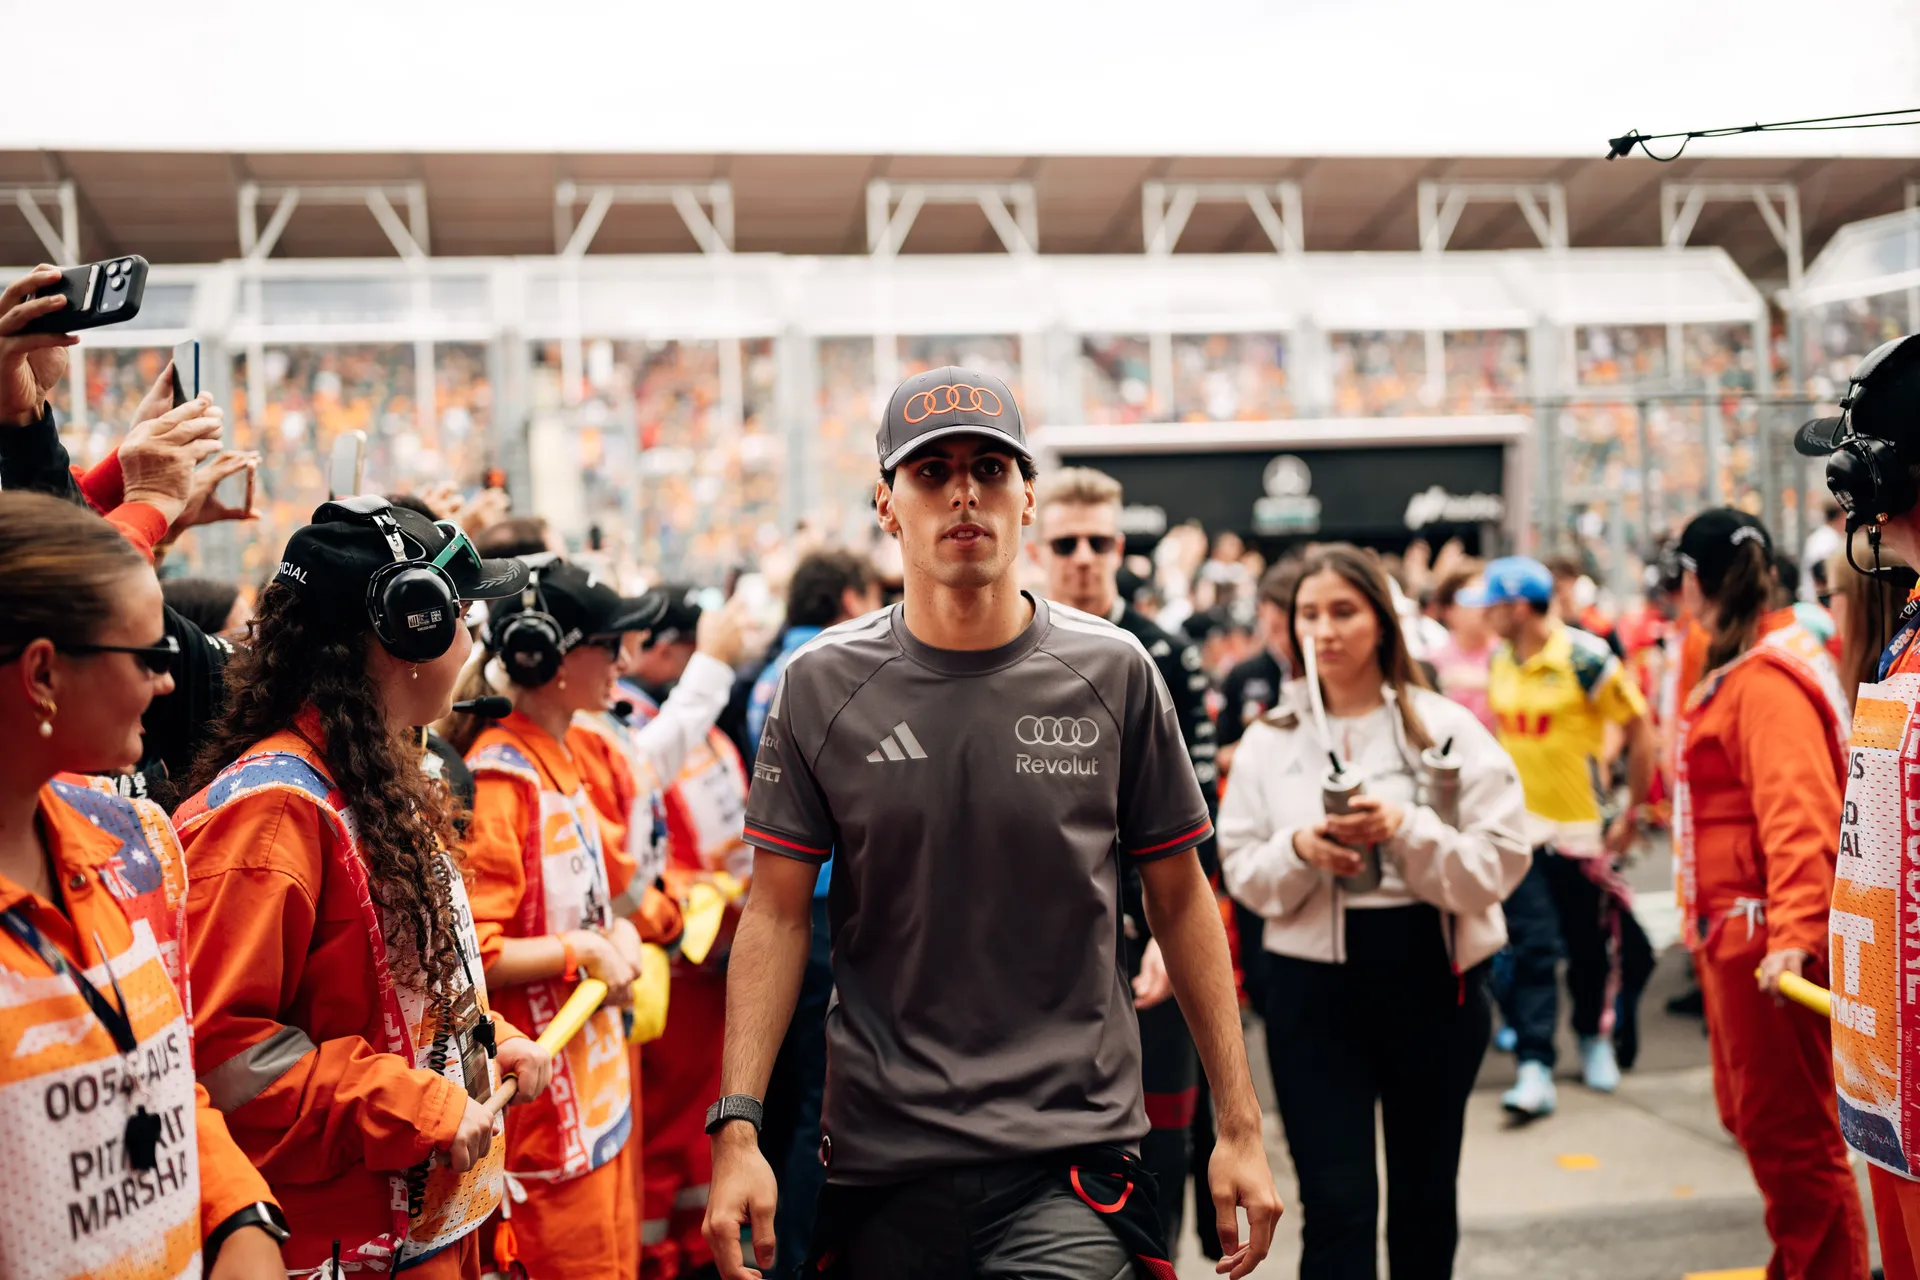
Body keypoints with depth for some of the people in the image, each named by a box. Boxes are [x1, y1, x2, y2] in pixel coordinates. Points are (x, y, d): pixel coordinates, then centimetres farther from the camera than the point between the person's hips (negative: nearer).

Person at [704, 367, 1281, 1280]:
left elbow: (1181, 900, 5)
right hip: (883, 1160, 1)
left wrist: (1239, 1125, 3)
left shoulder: (1113, 674, 0)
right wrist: (738, 1128, -7)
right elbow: (777, 913, 1)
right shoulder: (821, 685, 0)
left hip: (1073, 1155, -1)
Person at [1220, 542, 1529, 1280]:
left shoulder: (1446, 727, -4)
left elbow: (1501, 862, -8)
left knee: (1425, 1191, 17)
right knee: (1338, 1205, -4)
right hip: (1313, 988, 0)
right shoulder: (1269, 739, 2)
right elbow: (1241, 873, 2)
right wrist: (1299, 850, -17)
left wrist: (1407, 830, -22)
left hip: (1432, 981, 0)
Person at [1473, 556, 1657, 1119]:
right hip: (1519, 828, 3)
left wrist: (1631, 814, -6)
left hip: (1579, 827, -3)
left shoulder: (1586, 659, -14)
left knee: (1589, 946, 11)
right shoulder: (1499, 661, 3)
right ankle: (1535, 1070, -5)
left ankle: (1595, 1039, 35)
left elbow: (1640, 732, -8)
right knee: (1532, 948, -4)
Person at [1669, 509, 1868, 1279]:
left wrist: (1795, 932, -36)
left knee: (1791, 1131, -2)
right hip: (1732, 931, 10)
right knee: (1751, 1115, 19)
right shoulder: (1737, 667, 14)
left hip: (1764, 935, -10)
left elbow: (1798, 816, -28)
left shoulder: (1767, 679, -17)